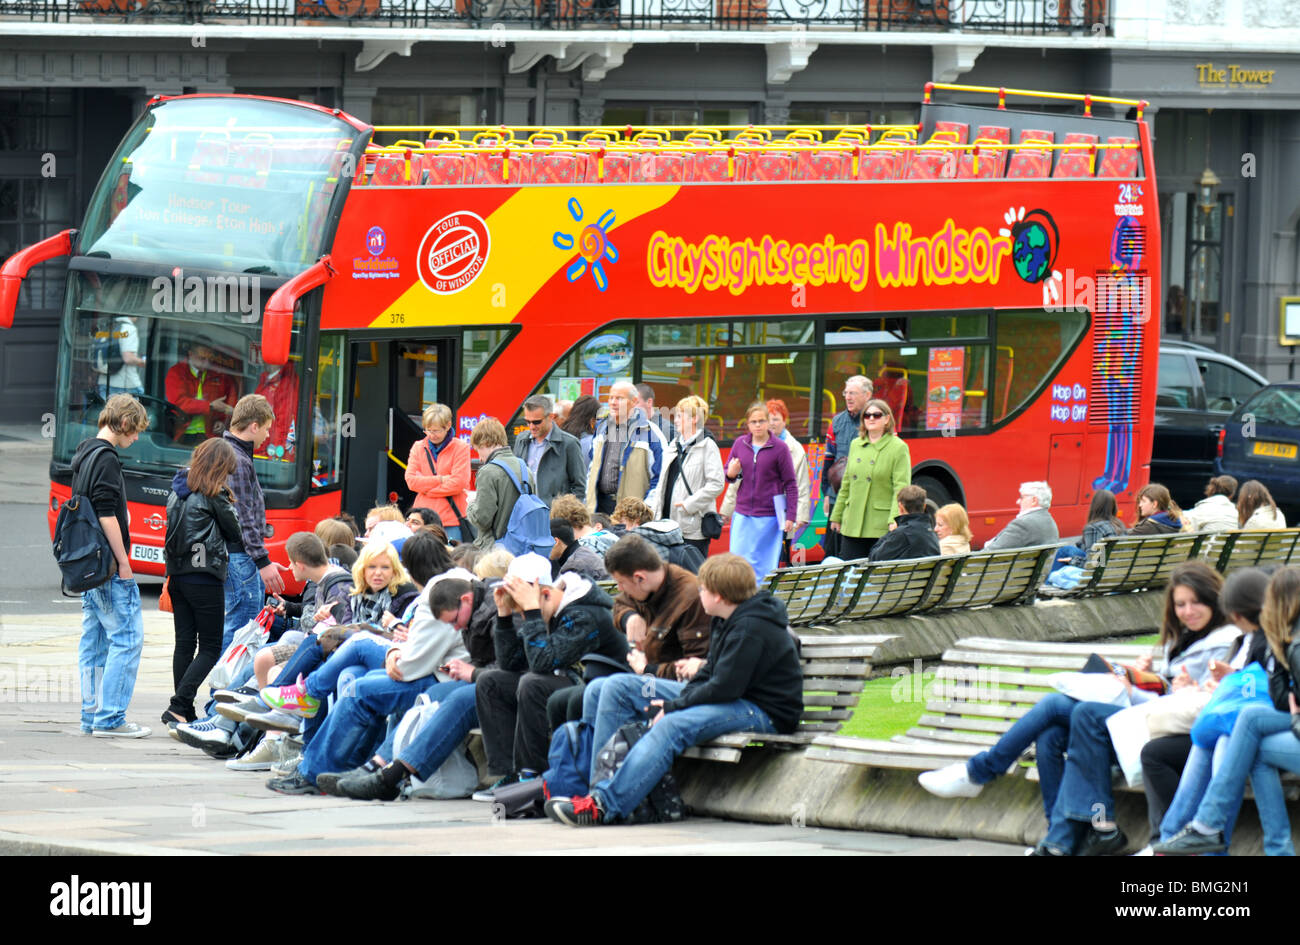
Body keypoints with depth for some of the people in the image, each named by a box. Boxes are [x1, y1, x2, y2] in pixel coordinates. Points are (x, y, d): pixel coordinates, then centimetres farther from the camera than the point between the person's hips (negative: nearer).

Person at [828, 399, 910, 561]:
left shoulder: (899, 448, -3)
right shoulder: (855, 445, 14)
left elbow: (901, 488, -10)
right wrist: (836, 516, 20)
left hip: (881, 529, -5)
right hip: (852, 526, 5)